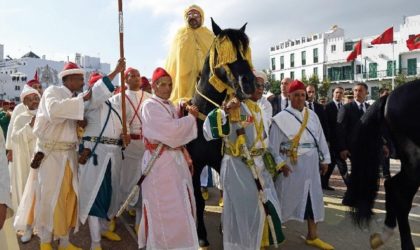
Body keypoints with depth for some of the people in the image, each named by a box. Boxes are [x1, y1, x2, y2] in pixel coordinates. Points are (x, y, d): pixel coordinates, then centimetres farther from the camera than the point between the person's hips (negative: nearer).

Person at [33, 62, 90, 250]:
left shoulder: (74, 99, 11)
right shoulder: (53, 91, -8)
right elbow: (54, 110, -30)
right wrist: (82, 99, -26)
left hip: (69, 154, 6)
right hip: (51, 153, -6)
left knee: (68, 196, 10)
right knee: (51, 197, 2)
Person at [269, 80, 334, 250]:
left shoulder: (312, 115, 7)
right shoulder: (281, 118, -8)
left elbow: (321, 138, 10)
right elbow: (273, 144, -9)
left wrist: (325, 159, 7)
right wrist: (280, 164, -15)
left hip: (311, 165, 5)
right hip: (291, 165, -5)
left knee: (313, 198, 11)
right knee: (287, 198, 7)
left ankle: (312, 236, 26)